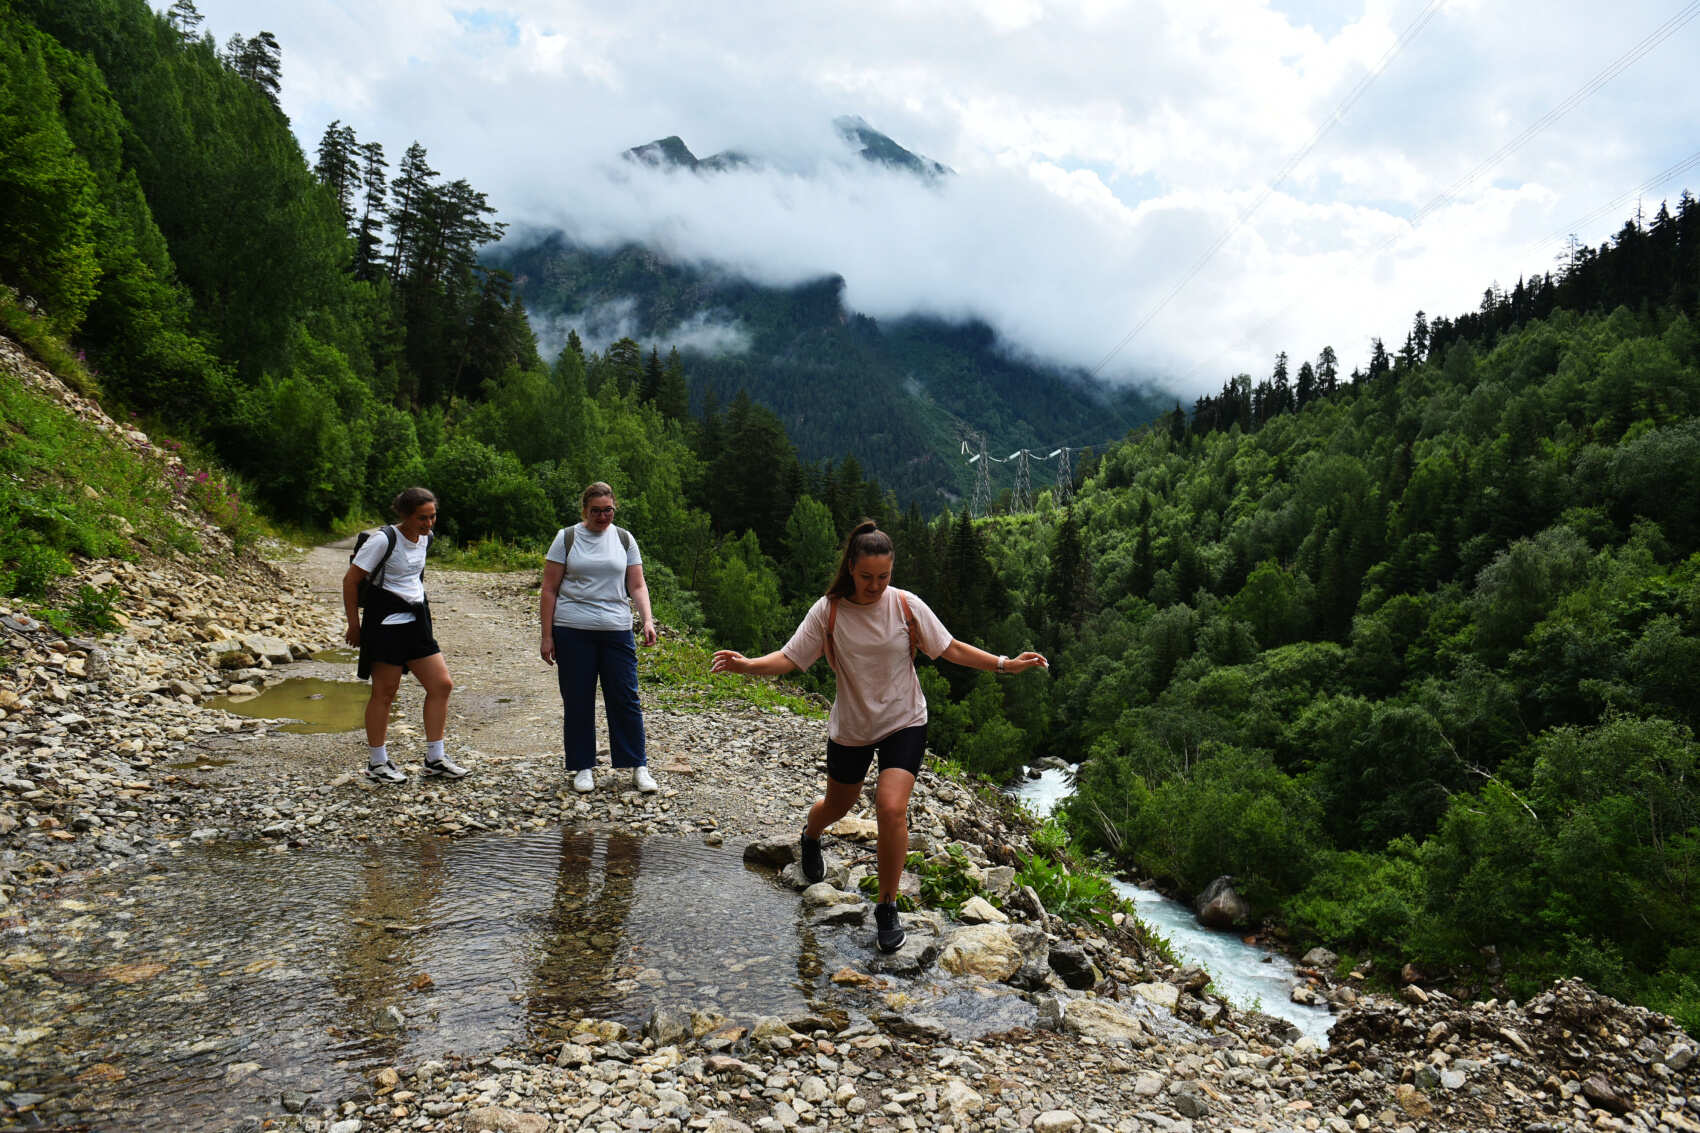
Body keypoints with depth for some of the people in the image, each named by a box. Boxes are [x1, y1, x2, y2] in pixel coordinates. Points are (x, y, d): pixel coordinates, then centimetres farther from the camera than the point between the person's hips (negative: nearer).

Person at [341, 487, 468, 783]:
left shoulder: (425, 539, 7)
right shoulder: (384, 540, -14)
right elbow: (351, 580, -10)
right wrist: (354, 624, -7)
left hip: (416, 623, 7)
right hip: (386, 623, -7)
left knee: (441, 685, 3)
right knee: (385, 692, 1)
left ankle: (434, 759, 12)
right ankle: (377, 763, 16)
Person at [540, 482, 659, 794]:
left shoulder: (624, 539, 9)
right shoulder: (566, 538, 4)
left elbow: (637, 586, 10)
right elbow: (549, 590, 4)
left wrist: (647, 619, -7)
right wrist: (547, 636, -1)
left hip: (617, 631, 1)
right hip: (572, 631, -1)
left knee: (625, 698, 0)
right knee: (577, 701, 3)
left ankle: (638, 766, 10)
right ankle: (583, 768, 16)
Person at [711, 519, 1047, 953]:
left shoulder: (906, 606, -10)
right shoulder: (828, 611, -11)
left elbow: (950, 648, -2)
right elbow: (789, 657, -12)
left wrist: (1004, 664, -8)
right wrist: (746, 664, -29)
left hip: (904, 722, -1)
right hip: (850, 726, 1)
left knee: (891, 809, -18)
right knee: (837, 806, 19)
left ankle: (887, 908, 3)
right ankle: (810, 837, 59)